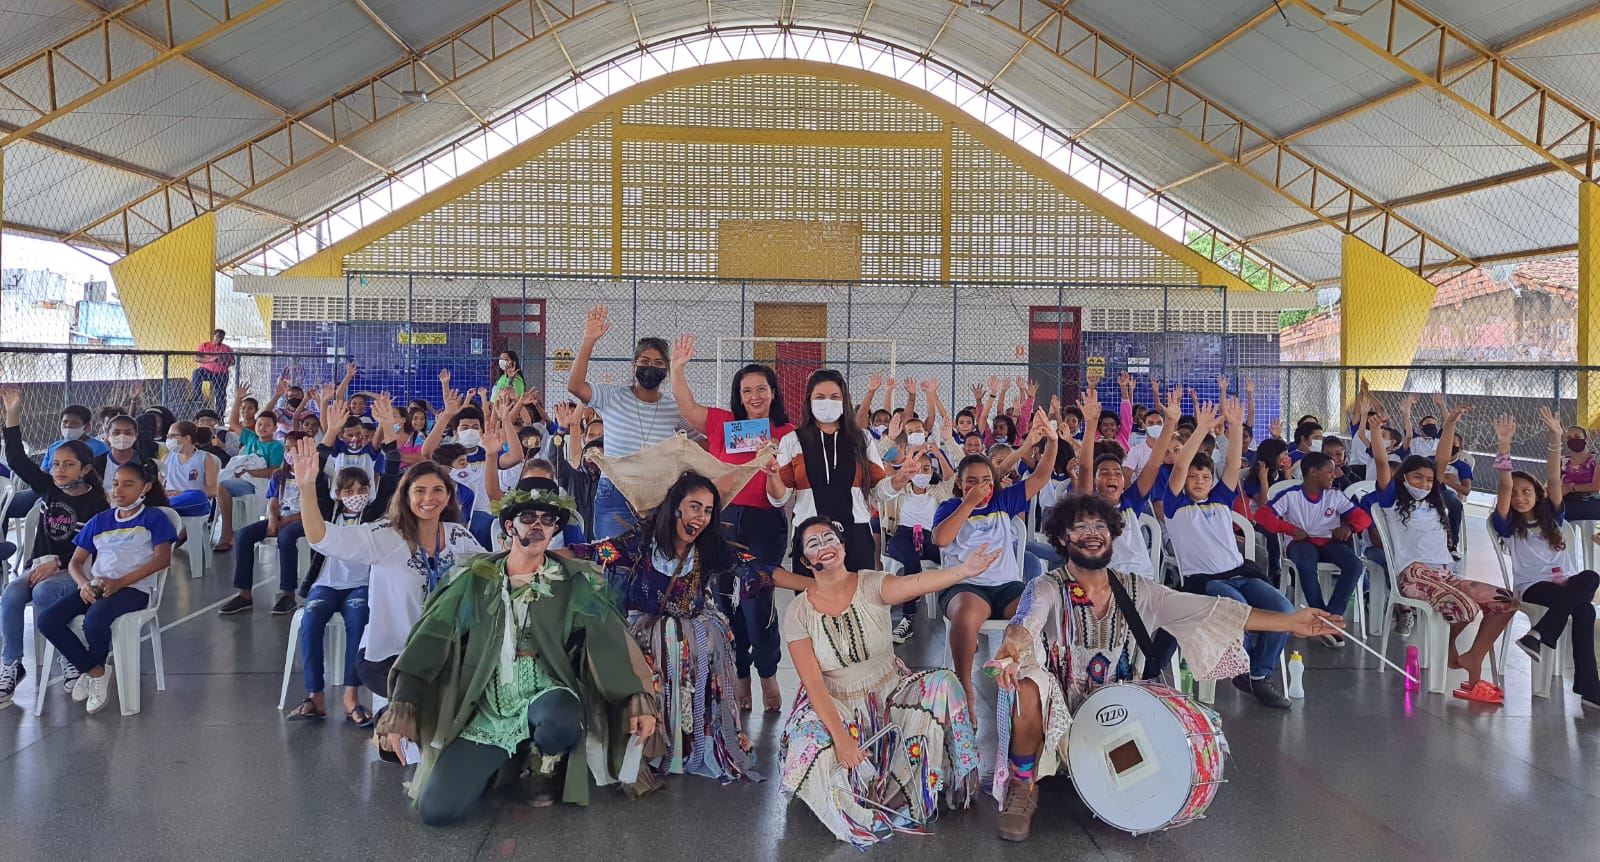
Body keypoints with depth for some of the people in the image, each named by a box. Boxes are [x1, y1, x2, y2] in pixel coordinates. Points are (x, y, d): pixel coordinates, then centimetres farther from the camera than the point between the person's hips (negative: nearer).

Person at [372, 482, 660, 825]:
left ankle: (544, 764, 3)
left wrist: (638, 699, -20)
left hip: (545, 697, -1)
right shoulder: (474, 578, 5)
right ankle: (508, 758, 16)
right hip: (485, 713, 1)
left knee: (562, 721, -38)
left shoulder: (575, 582, 2)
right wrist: (399, 709, -9)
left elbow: (611, 641, -7)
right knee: (436, 809, -16)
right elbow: (430, 640, 0)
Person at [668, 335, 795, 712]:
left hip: (764, 526, -3)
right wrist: (677, 367, -8)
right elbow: (687, 407, 2)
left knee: (756, 602, -6)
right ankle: (740, 679, 22)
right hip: (722, 522, 3)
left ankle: (767, 674, 16)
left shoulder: (786, 434, 3)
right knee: (727, 603, 8)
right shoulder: (723, 424, 8)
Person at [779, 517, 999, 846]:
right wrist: (840, 736, -30)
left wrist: (963, 571, -53)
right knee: (811, 749, -32)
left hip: (889, 691, 2)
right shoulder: (798, 612, -10)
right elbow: (813, 682, -16)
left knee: (942, 684, -25)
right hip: (835, 705, -1)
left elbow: (917, 583, -33)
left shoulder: (870, 585, -11)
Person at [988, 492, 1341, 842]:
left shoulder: (1136, 591, 1)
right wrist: (1011, 646, -57)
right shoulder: (1047, 589, -10)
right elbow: (1027, 622, -32)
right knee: (1027, 683, -34)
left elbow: (1210, 612, -4)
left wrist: (1290, 621, -12)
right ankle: (1023, 787, -9)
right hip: (1058, 714, -4)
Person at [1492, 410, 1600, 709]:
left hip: (1567, 583, 4)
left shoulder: (1551, 517, 19)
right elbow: (1505, 486, -6)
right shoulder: (1508, 525, 9)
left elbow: (1553, 479, 7)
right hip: (1533, 587, -4)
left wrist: (1556, 439, -5)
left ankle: (1538, 634, -36)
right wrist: (1504, 446, -16)